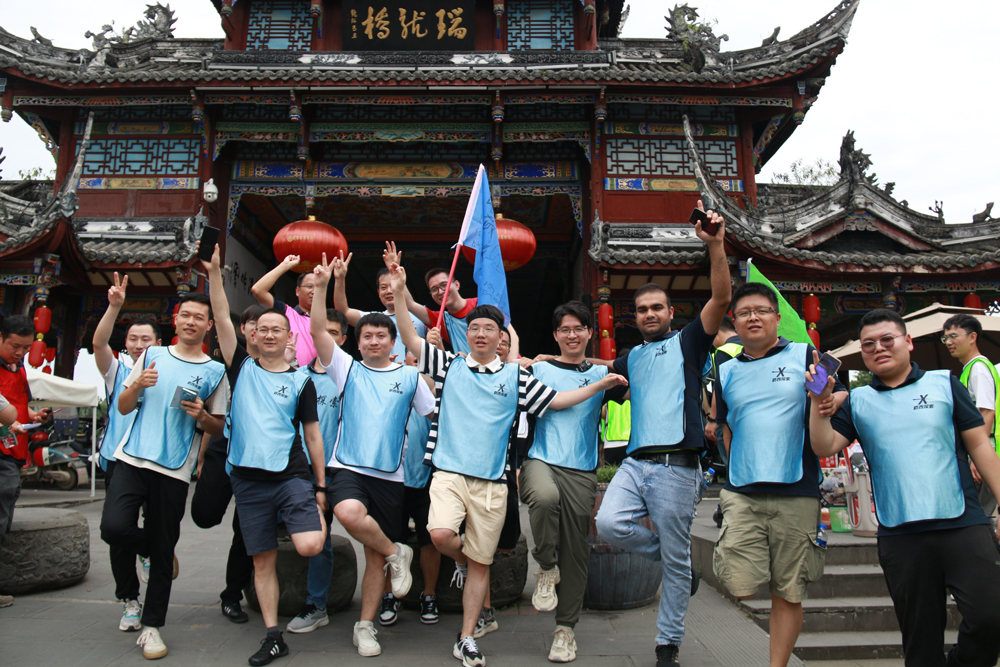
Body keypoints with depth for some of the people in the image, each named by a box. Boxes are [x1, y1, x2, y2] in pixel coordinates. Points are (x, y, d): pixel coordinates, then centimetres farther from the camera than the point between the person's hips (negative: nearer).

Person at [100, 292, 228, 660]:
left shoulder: (214, 371, 5)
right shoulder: (152, 355, 11)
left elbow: (219, 428, 9)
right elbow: (123, 407, 12)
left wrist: (201, 415, -12)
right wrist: (139, 384, -8)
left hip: (174, 470, -1)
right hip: (132, 458, 2)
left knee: (162, 552, 3)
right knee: (114, 527, -17)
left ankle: (152, 627, 19)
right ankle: (148, 549, 18)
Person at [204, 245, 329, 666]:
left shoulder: (301, 381, 5)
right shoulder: (241, 368, 8)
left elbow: (313, 434, 6)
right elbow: (223, 319, -1)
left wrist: (321, 485, 3)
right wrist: (215, 273, -8)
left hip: (292, 474, -2)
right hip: (249, 479, 2)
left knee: (309, 546, -19)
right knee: (263, 561, 6)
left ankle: (316, 520, 16)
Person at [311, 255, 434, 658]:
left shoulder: (409, 376, 8)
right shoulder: (347, 369, 7)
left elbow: (434, 413, 12)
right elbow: (318, 330, -2)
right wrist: (321, 286, -10)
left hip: (390, 475, 1)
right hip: (349, 467, -1)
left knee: (375, 558, 5)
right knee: (349, 513, -33)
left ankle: (365, 626, 22)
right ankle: (396, 554, -5)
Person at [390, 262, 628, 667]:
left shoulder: (515, 377, 9)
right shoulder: (449, 366, 7)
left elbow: (556, 401, 11)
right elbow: (411, 340, 2)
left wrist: (599, 386, 3)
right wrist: (400, 294, -7)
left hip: (492, 482, 1)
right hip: (449, 472, -1)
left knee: (481, 564, 6)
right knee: (440, 534, -25)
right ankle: (461, 560, 12)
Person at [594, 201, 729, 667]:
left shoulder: (687, 342, 8)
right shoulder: (632, 357, 22)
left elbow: (722, 298, -5)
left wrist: (716, 245, -18)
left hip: (677, 466, -4)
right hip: (636, 462, 4)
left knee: (676, 562, 2)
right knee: (610, 524, -18)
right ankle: (668, 555, 11)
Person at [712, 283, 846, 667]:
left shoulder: (805, 356, 5)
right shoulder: (726, 372, 13)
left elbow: (842, 394, 7)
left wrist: (833, 400, -15)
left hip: (797, 494, -2)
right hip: (742, 492, 2)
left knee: (789, 593, 6)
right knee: (741, 588, -8)